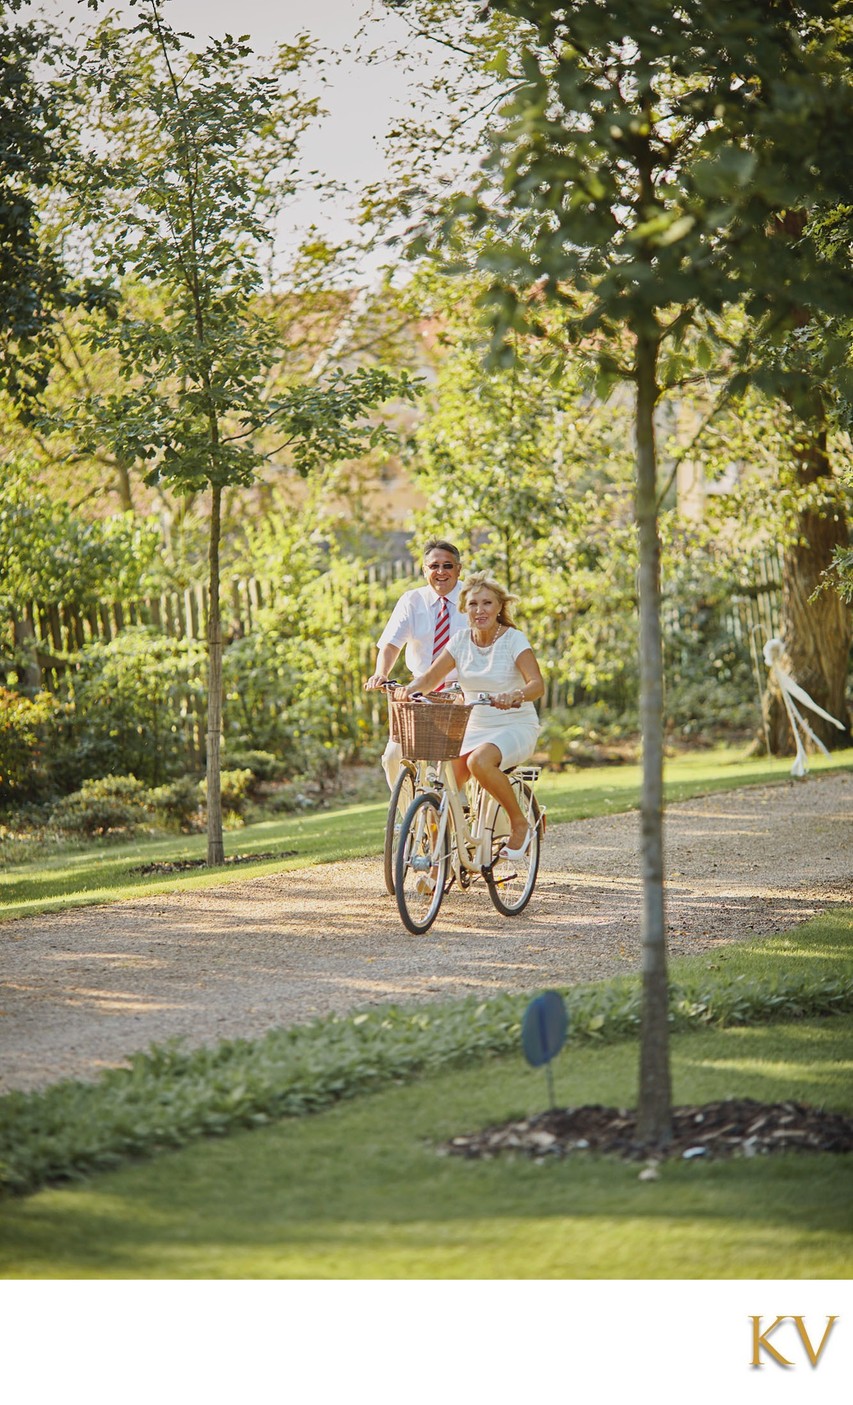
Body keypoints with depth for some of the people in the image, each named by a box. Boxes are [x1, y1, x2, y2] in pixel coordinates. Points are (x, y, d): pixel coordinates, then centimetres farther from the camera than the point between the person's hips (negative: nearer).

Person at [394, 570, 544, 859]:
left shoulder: (514, 640, -10)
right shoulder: (461, 640, 3)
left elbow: (537, 684, -22)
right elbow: (432, 676, -3)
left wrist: (516, 695, -44)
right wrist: (410, 689, -26)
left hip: (516, 728, -5)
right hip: (474, 727, 5)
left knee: (479, 761, -36)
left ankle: (519, 824, -15)